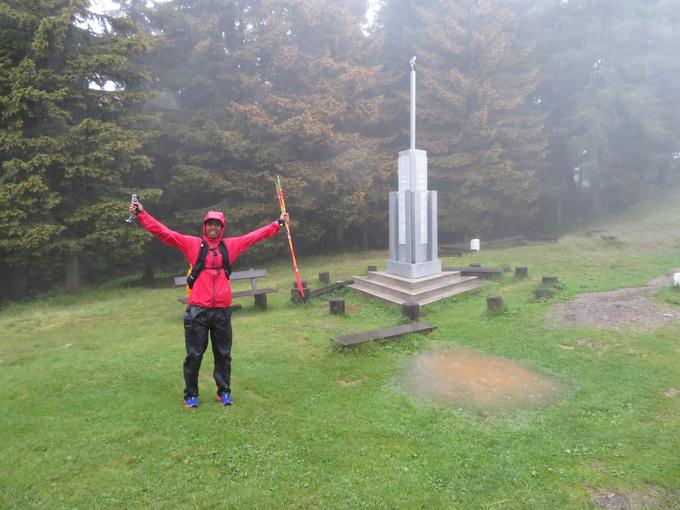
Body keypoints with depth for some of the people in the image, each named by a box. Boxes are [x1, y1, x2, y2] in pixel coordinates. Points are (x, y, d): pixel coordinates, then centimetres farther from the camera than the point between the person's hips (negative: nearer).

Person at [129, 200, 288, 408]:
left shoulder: (231, 245, 9)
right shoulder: (192, 244, 4)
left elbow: (257, 235, 15)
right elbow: (163, 232, 1)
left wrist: (278, 223, 18)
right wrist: (141, 214, -4)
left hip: (223, 310, 2)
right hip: (197, 310, -2)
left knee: (223, 354, 11)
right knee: (194, 354, 6)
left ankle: (224, 391, 26)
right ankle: (191, 394, 21)